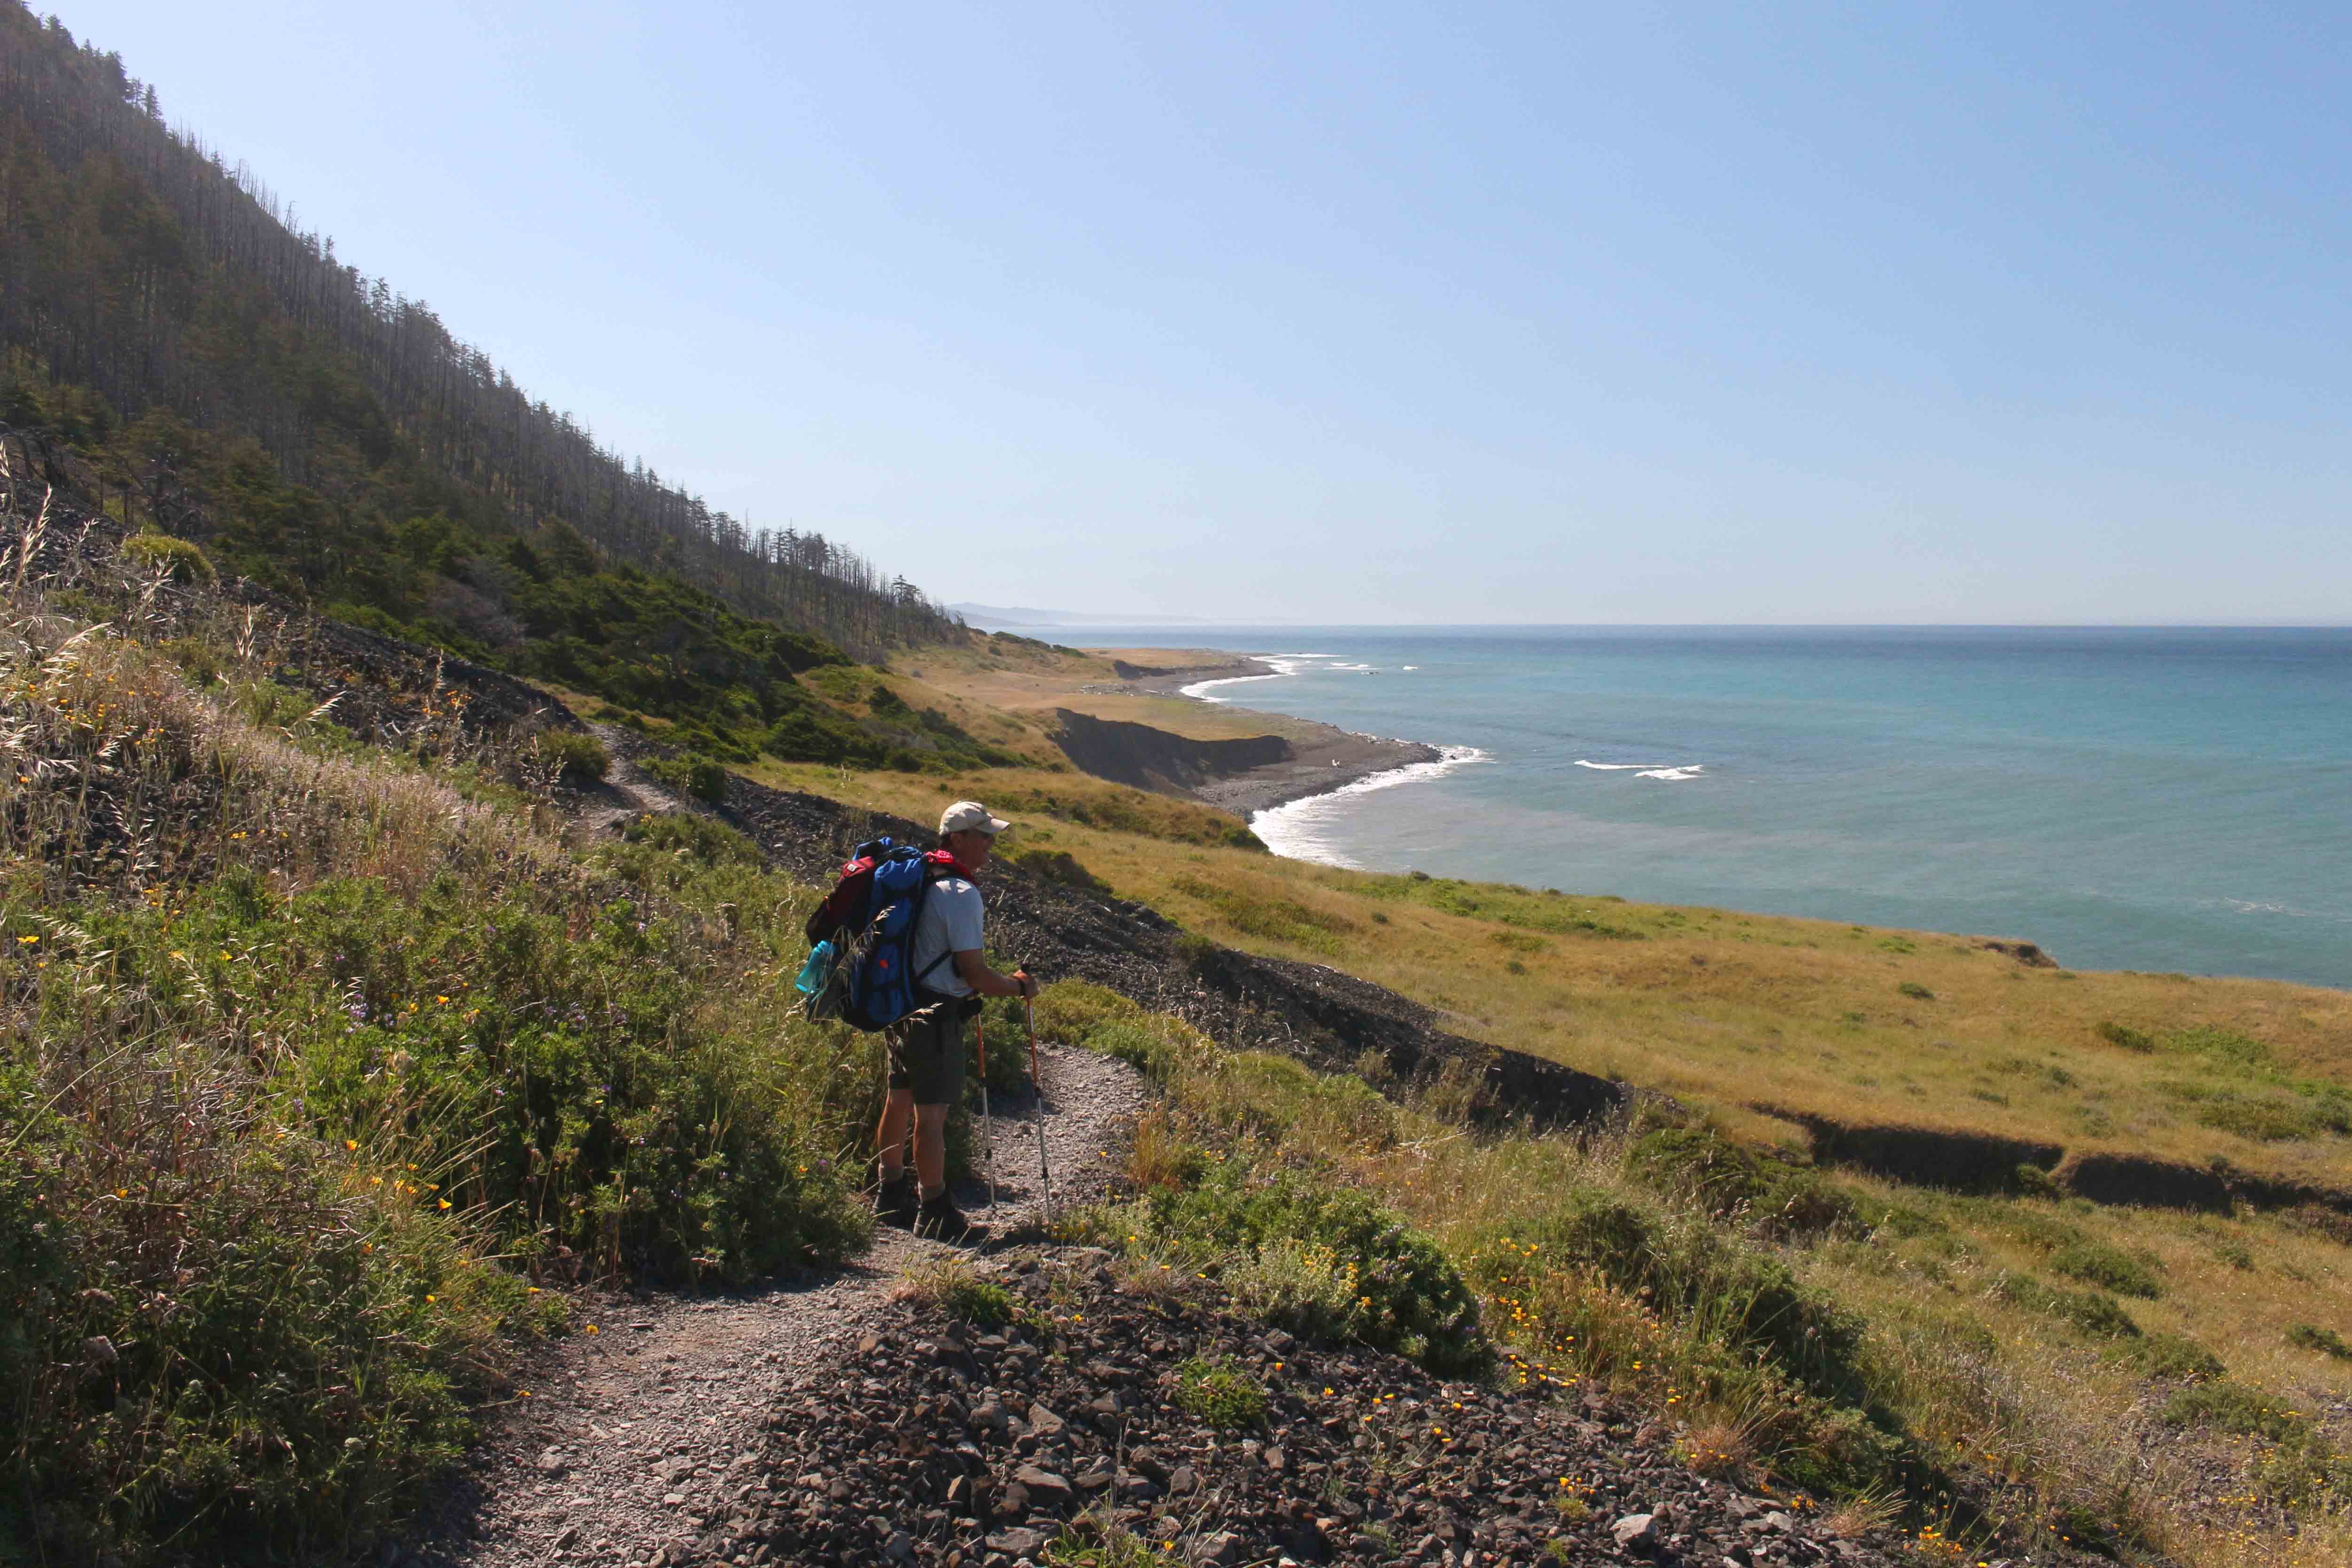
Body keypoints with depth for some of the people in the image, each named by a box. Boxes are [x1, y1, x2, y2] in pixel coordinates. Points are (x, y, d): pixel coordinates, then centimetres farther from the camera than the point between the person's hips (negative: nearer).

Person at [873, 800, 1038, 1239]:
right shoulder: (961, 893, -20)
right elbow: (973, 972, -21)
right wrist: (1018, 987, -4)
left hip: (901, 1008, 10)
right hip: (936, 1016, -10)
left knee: (900, 1100, 20)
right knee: (932, 1113, 1)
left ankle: (892, 1195, 35)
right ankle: (934, 1213, 11)